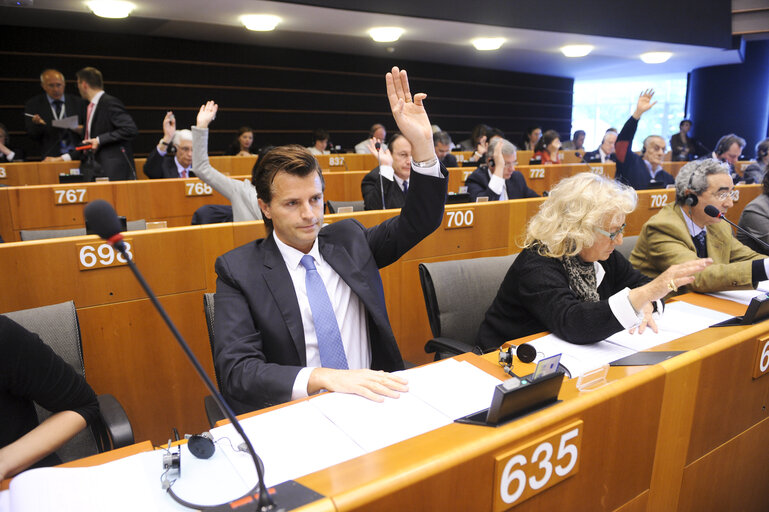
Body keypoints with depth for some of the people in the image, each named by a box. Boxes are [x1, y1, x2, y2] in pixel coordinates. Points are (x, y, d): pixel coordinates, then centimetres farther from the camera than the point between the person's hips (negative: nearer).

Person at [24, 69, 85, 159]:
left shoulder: (78, 102, 13)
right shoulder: (33, 104, 9)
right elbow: (32, 135, 4)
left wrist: (80, 129, -8)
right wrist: (37, 124, -16)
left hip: (76, 155, 1)